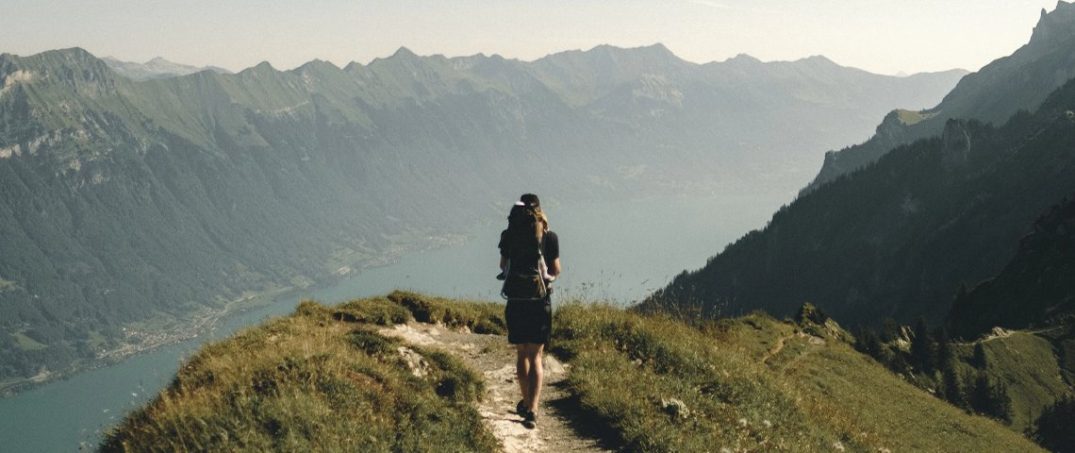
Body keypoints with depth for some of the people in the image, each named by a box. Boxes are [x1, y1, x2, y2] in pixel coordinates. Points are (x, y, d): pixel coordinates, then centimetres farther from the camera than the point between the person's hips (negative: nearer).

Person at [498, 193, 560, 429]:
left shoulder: (509, 235, -1)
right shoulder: (549, 237, -6)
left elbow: (503, 266, 9)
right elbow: (555, 270, 1)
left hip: (515, 301, 2)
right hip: (541, 302, -2)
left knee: (521, 354, 17)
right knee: (536, 357, 1)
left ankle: (527, 402, 31)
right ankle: (532, 409, -12)